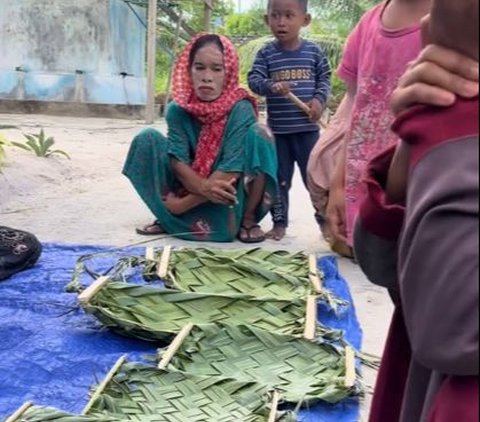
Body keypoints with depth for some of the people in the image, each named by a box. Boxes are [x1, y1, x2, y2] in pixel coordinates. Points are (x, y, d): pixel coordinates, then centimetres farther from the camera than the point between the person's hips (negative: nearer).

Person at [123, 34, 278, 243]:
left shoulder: (241, 110, -20)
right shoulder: (178, 109, -10)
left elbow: (231, 171, -26)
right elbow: (178, 161, -15)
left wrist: (183, 203, -22)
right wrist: (204, 187, -35)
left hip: (230, 200, -3)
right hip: (193, 190, 3)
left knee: (257, 134, -26)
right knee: (148, 139, -13)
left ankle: (248, 219, -12)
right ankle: (168, 218, 0)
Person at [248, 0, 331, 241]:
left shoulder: (314, 51, 1)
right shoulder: (266, 53, -1)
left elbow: (325, 79, 7)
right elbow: (253, 79, -8)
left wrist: (319, 99, -10)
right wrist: (270, 86, -28)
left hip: (307, 127, 0)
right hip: (278, 129, 1)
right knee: (279, 178, 9)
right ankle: (279, 222, 21)